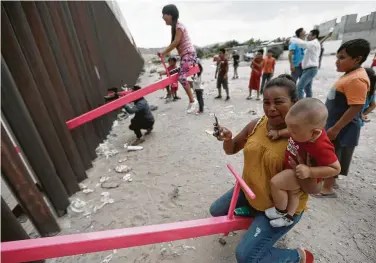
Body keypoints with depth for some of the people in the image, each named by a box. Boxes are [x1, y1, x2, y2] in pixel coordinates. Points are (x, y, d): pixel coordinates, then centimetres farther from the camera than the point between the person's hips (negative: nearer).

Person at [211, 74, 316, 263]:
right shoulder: (256, 125, -11)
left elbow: (313, 189, -21)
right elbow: (232, 149, 1)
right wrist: (227, 138, -21)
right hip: (250, 191, 6)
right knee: (216, 211, 20)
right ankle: (254, 212, 37)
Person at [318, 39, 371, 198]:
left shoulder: (357, 79, -23)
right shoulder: (350, 75, 9)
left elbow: (356, 108, -26)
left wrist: (335, 129, -24)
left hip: (342, 129, -9)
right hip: (336, 125, 9)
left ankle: (327, 188, 19)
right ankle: (330, 179, 39)